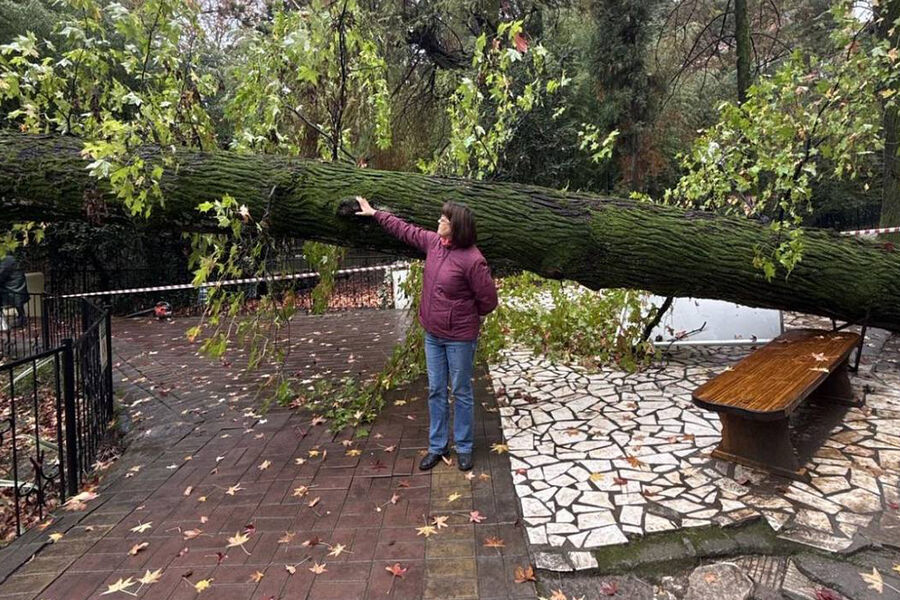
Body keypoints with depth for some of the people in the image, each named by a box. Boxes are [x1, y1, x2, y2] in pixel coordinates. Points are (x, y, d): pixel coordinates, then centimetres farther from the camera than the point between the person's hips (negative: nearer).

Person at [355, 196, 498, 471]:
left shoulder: (473, 260, -22)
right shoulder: (433, 241, 0)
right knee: (435, 391, 14)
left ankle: (464, 448, 26)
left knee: (461, 392, 8)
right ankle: (437, 446, 29)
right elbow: (405, 229, 15)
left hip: (459, 337, -7)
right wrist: (374, 213, 22)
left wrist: (469, 316, 1)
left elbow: (488, 299, -15)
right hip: (433, 334, 7)